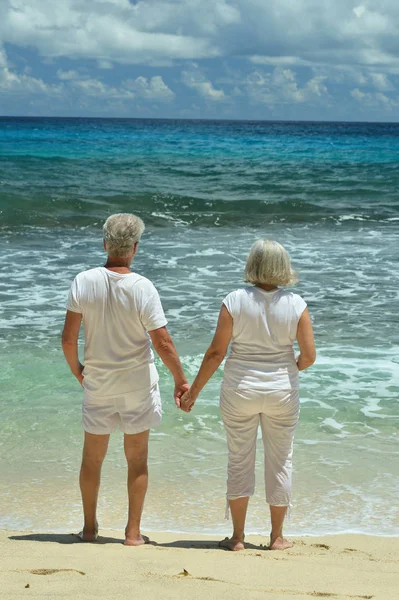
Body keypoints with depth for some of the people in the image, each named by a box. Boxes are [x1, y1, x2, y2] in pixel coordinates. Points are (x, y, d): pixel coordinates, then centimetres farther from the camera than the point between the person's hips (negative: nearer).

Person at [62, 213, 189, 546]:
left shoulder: (84, 282, -11)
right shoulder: (143, 288, -17)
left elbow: (68, 338, -8)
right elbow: (164, 345, -15)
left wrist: (76, 369, 10)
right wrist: (181, 380, -1)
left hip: (97, 381, 2)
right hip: (137, 383, -2)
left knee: (92, 457, 17)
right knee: (137, 459, 11)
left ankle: (90, 527, 27)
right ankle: (133, 532, 15)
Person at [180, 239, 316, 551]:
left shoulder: (235, 301, -12)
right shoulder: (296, 304, -9)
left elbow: (216, 352, -11)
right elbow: (309, 355, -9)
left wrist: (193, 391, -1)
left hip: (240, 391, 0)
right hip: (282, 392, 1)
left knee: (239, 460, 11)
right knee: (280, 461, 13)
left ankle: (238, 537, 15)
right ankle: (277, 537, 22)